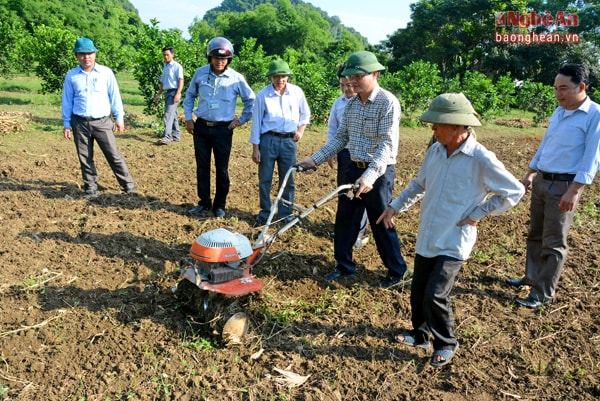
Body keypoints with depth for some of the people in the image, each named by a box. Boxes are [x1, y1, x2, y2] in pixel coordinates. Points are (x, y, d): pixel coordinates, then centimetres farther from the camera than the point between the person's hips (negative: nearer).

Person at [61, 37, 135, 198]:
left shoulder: (106, 72, 1)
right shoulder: (71, 76, 4)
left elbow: (114, 96, 3)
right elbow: (67, 101, 8)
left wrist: (119, 118, 0)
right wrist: (66, 124, 5)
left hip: (102, 122, -2)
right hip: (80, 123, 2)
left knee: (114, 155, -1)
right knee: (85, 158, 8)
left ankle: (128, 185, 9)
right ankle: (90, 188, 19)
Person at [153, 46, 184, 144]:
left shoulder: (177, 66, -5)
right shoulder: (165, 66, 19)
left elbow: (181, 81, -13)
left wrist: (178, 94, -23)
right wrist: (158, 94, 23)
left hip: (174, 92, -8)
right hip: (167, 92, 8)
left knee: (169, 114, -17)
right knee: (173, 115, 12)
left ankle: (167, 137, -22)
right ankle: (176, 136, 18)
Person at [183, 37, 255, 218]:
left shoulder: (236, 78, -7)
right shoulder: (200, 73, -1)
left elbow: (251, 100, 4)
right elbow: (190, 95, 14)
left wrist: (241, 120, 2)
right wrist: (188, 118, 9)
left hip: (223, 129, -2)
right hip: (201, 127, 3)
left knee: (222, 169, 5)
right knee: (202, 167, 10)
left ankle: (220, 205, 17)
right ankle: (204, 202, 23)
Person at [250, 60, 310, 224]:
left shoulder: (297, 92, 1)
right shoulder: (262, 95, -5)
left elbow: (305, 113, 18)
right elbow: (256, 122, -3)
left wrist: (300, 130, 5)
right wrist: (255, 148, -4)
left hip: (289, 141, 2)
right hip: (268, 140, -1)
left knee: (288, 179, 7)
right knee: (265, 179, 5)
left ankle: (286, 212, 20)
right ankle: (265, 211, 20)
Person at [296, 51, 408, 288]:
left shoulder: (388, 102, -16)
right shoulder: (352, 103, 7)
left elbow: (387, 144, -24)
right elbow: (340, 137, 12)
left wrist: (370, 175, -35)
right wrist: (315, 159, 5)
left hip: (379, 173, -7)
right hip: (355, 169, 7)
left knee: (381, 224, 3)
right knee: (344, 219, 12)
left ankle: (396, 271, 23)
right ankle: (345, 267, 28)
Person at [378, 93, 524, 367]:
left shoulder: (481, 159, -17)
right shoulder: (435, 151, 0)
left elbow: (514, 192, -8)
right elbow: (419, 184, 16)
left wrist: (477, 214, -10)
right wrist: (395, 207, 10)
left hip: (454, 242, -6)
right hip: (426, 237, 6)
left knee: (435, 296, -6)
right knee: (418, 292, 14)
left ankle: (446, 344, 20)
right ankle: (421, 334, 38)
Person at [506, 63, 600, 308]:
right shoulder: (558, 112, 11)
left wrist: (574, 191, -22)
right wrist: (529, 175, 17)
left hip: (564, 186, -7)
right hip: (541, 181, 7)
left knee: (554, 242, -1)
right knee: (535, 234, 17)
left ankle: (543, 294, 9)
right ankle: (532, 277, 33)